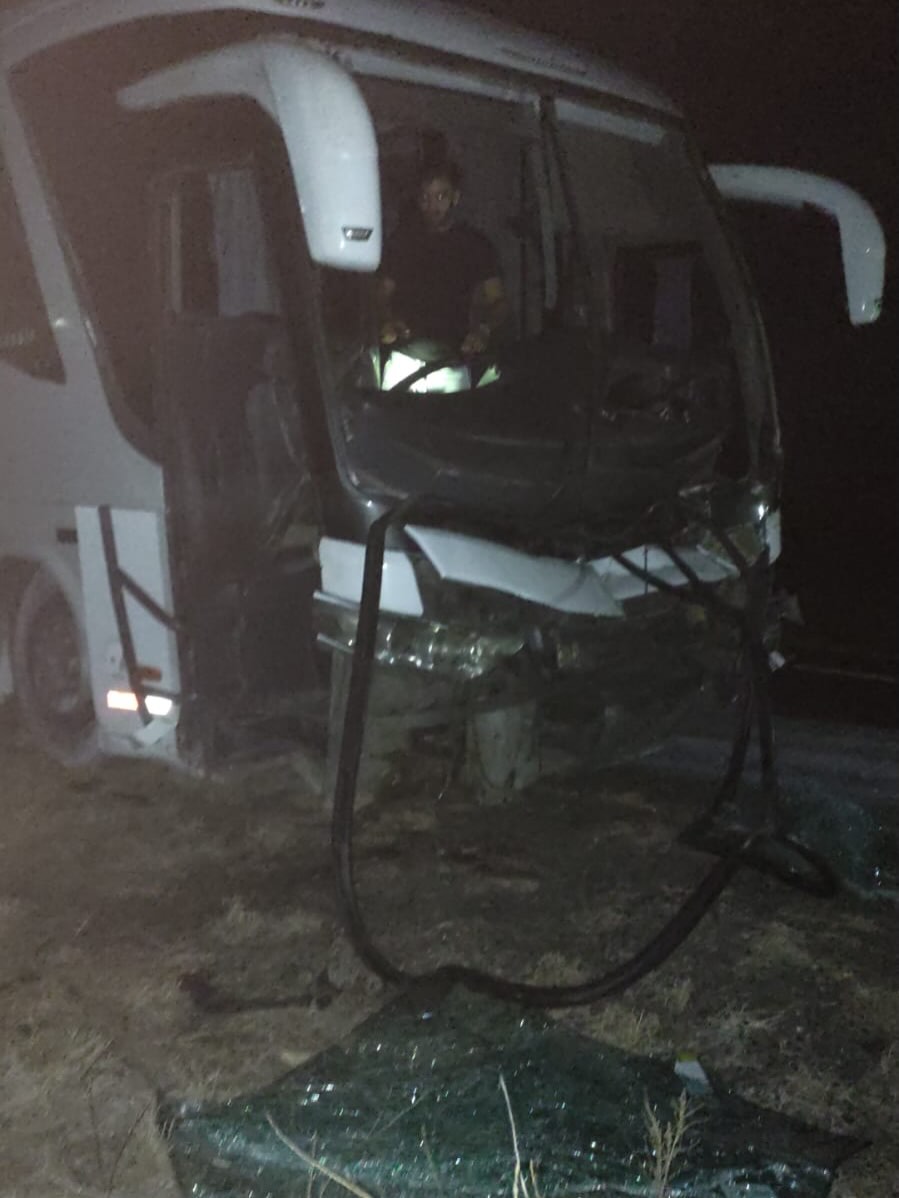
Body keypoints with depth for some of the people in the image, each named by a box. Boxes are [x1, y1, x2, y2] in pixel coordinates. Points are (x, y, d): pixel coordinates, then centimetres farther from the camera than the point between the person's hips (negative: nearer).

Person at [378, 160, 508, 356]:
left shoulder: (475, 244, 8)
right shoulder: (402, 240, 13)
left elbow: (497, 301, 7)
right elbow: (384, 294, 17)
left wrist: (484, 329, -14)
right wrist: (388, 322, -5)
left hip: (455, 349, -1)